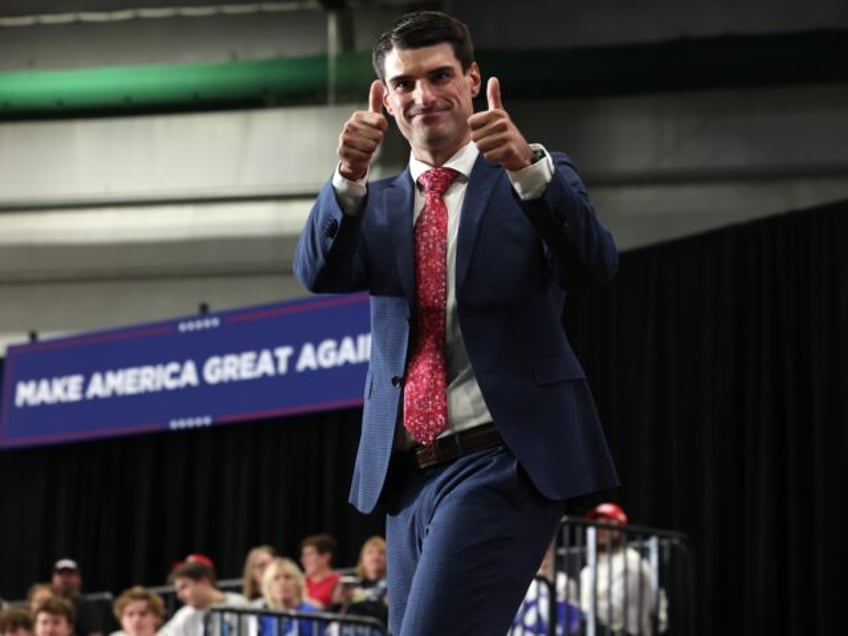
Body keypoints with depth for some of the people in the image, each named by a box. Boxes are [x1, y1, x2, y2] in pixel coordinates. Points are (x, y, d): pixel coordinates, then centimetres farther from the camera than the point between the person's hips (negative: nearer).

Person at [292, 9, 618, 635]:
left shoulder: (538, 179, 5)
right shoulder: (378, 204, 15)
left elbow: (596, 264, -14)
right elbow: (320, 273, -5)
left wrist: (528, 165, -30)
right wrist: (349, 178, -24)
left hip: (503, 461, -5)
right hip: (408, 474, 5)